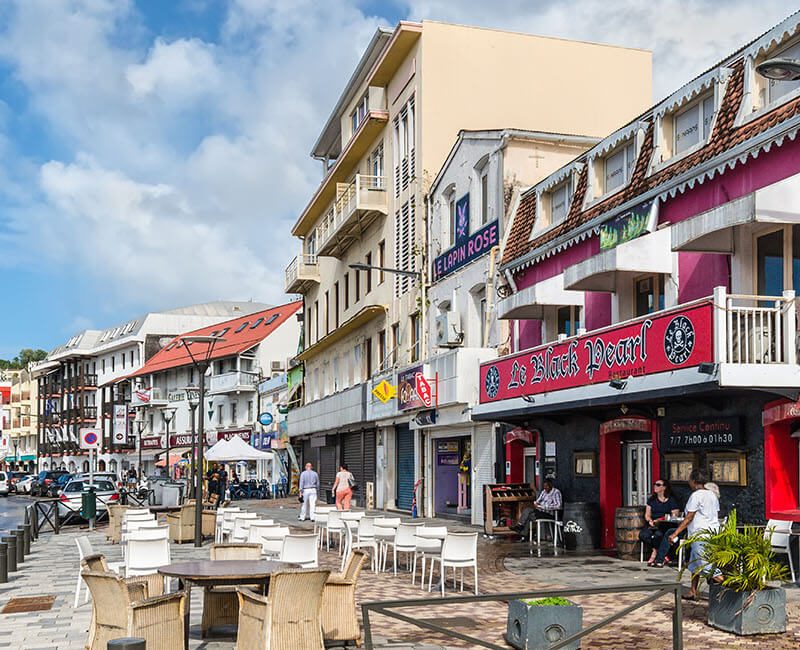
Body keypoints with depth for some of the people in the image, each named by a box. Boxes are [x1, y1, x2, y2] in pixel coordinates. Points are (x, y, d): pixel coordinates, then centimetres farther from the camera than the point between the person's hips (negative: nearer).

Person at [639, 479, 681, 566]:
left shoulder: (671, 500, 4)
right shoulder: (652, 499, 18)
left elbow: (674, 516, -3)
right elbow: (647, 514, 17)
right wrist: (650, 521, -6)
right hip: (652, 525, 4)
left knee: (658, 535, -37)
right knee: (643, 534, -27)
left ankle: (655, 553, -7)